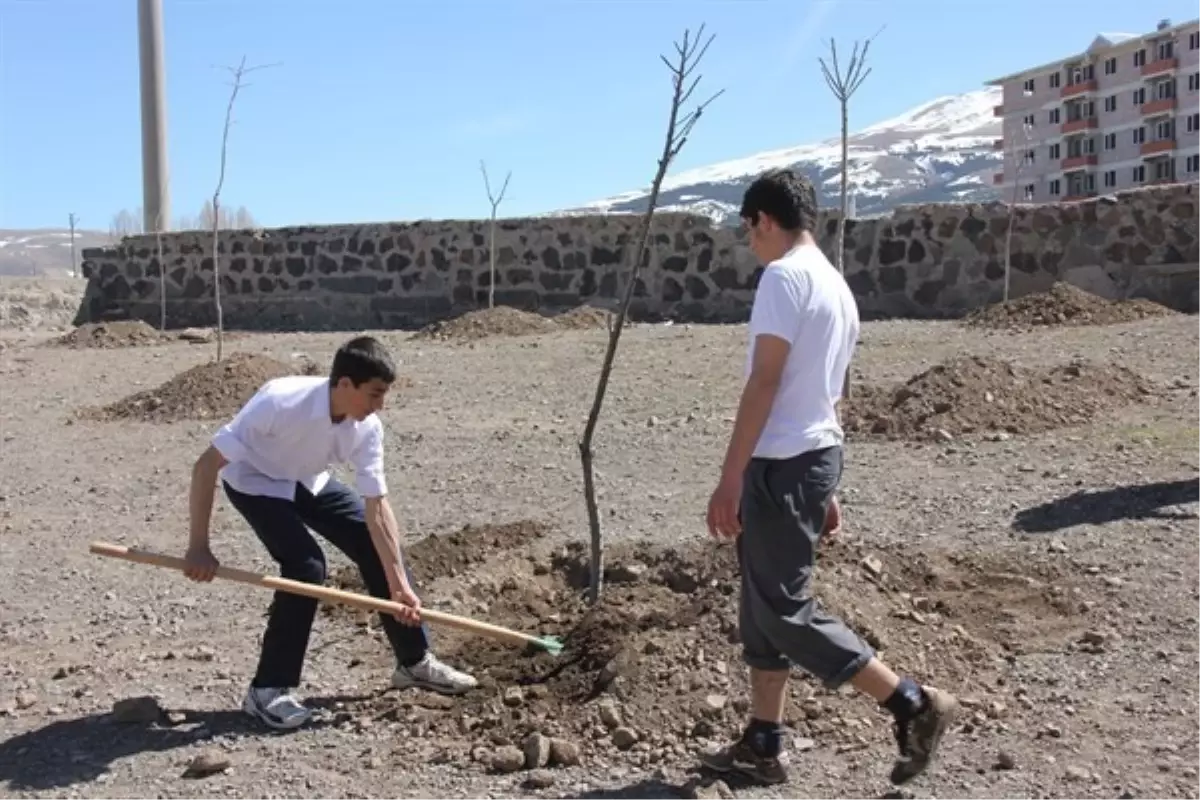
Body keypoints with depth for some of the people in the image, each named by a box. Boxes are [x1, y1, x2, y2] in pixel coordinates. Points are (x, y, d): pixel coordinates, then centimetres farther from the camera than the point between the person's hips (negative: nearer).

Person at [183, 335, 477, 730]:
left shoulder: (367, 428, -24)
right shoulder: (280, 402, -40)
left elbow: (377, 508, -18)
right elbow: (206, 465, -34)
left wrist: (399, 584, -20)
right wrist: (198, 547, -34)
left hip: (308, 482, 6)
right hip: (255, 481, -5)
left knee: (377, 548, -1)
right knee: (306, 565, -25)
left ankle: (415, 661, 16)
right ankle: (268, 689, -8)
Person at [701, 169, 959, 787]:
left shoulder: (784, 275, -13)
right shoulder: (837, 286, 16)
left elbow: (765, 383, -20)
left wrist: (730, 479, -20)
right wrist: (823, 491, 22)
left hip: (781, 463, -10)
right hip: (816, 457, 10)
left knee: (784, 611, -2)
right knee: (763, 608, 15)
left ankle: (913, 704, 2)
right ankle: (762, 747, 22)